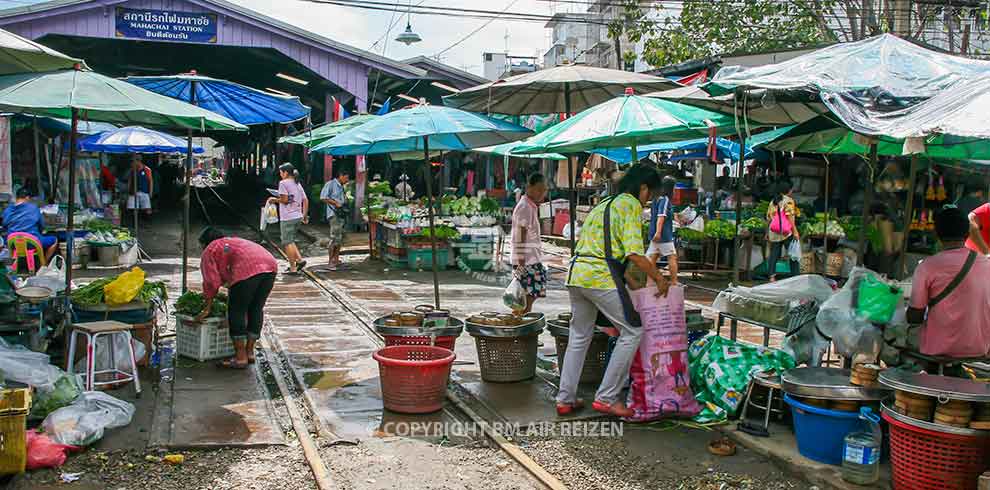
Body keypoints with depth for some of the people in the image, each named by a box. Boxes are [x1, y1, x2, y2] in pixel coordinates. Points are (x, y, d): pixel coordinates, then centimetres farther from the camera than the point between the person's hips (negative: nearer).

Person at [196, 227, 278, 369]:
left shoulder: (209, 251, 19)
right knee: (256, 309, 17)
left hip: (247, 270, -7)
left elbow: (212, 282, 13)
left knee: (236, 311, 4)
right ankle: (249, 352, 23)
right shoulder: (234, 241, 40)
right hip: (269, 264, 7)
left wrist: (207, 309, 19)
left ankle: (240, 357, 5)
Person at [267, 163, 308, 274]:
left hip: (287, 218, -8)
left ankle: (293, 268, 1)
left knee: (287, 242, 0)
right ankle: (299, 259, 7)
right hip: (298, 217, 8)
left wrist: (274, 199, 1)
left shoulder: (283, 183, -9)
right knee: (290, 241, 20)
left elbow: (284, 200, -16)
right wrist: (305, 215, 17)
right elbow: (305, 200, 13)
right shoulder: (297, 184, 14)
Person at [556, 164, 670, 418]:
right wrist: (659, 278, 0)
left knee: (579, 338, 17)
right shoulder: (631, 204, -1)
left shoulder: (602, 205, 26)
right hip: (602, 276, -9)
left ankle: (565, 399, 19)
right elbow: (635, 253, -13)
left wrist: (626, 279, 29)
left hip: (577, 274, 9)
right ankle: (606, 398, 1)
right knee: (632, 332, 2)